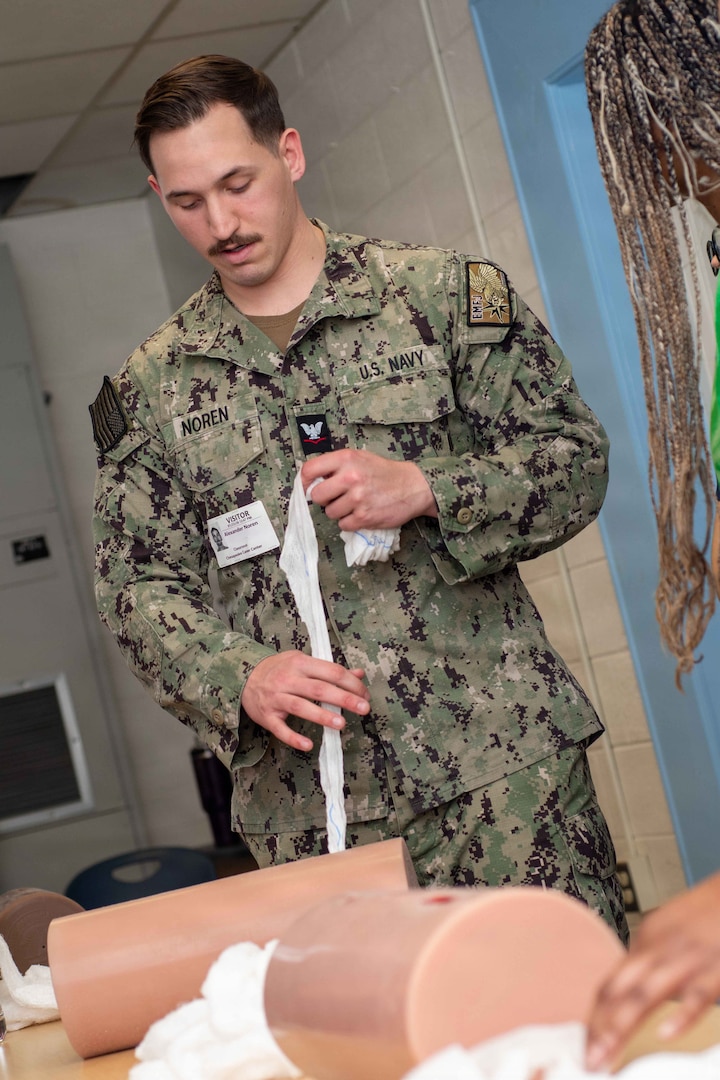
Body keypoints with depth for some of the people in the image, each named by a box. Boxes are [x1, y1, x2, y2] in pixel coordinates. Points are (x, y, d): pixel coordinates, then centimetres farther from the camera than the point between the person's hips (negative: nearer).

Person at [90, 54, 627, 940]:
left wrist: (427, 490, -14)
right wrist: (238, 677, -11)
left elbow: (576, 460, 4)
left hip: (500, 755, -1)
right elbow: (136, 584, 8)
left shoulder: (447, 295, 5)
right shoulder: (152, 386, 11)